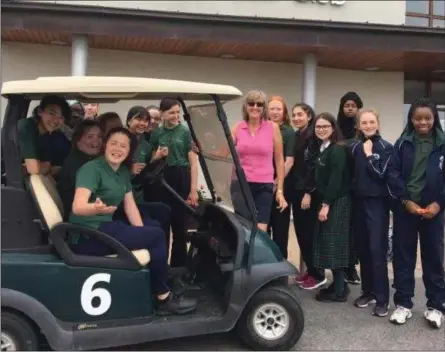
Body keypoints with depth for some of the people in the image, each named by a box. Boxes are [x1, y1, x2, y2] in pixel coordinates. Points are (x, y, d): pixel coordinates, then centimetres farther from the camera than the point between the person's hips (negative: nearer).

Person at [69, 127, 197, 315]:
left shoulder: (124, 172, 9)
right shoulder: (91, 168, -16)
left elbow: (130, 206, 8)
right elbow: (78, 206, -30)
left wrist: (143, 235, -2)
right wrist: (97, 208, -51)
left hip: (107, 226, 8)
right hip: (88, 236, -8)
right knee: (156, 236, -13)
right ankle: (164, 299, -4)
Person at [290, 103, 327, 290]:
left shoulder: (314, 137, -10)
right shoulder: (296, 137, 14)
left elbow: (313, 167, -16)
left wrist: (308, 193, -20)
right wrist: (293, 190, 11)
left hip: (308, 192, -8)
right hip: (296, 191, 8)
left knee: (309, 232, -4)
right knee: (300, 232, 10)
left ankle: (318, 274, 6)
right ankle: (310, 269, 22)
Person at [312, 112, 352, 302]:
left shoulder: (338, 150, -13)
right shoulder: (322, 149, 14)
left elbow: (336, 179, -19)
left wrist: (326, 204, -20)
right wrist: (322, 203, 10)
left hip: (337, 202, -9)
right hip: (326, 201, 9)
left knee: (334, 244, -5)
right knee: (327, 244, 11)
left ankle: (339, 290, 5)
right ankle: (339, 285, 21)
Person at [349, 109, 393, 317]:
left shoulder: (386, 147, -2)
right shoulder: (354, 147, 9)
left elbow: (381, 174, -11)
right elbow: (350, 175, 11)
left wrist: (369, 155, -11)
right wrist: (352, 195, 1)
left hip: (377, 203, -4)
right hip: (358, 203, 4)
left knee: (377, 250, -7)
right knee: (362, 250, 8)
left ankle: (382, 299, -2)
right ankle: (368, 291, 21)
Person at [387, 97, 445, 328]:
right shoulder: (403, 143, 3)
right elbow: (393, 173, -2)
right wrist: (405, 200, -11)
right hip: (405, 208, 0)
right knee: (403, 255, 6)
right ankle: (403, 304, 17)